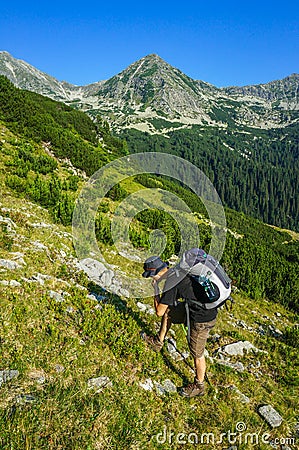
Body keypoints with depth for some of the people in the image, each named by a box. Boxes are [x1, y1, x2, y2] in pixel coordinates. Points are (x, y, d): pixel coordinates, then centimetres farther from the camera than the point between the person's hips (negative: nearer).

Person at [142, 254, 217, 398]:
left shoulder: (171, 285, -23)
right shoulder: (179, 270, 1)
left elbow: (159, 312, -12)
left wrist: (156, 291, -2)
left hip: (202, 319, -9)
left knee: (197, 354, 12)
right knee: (168, 311, 20)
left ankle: (199, 386, 34)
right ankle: (158, 342, 38)